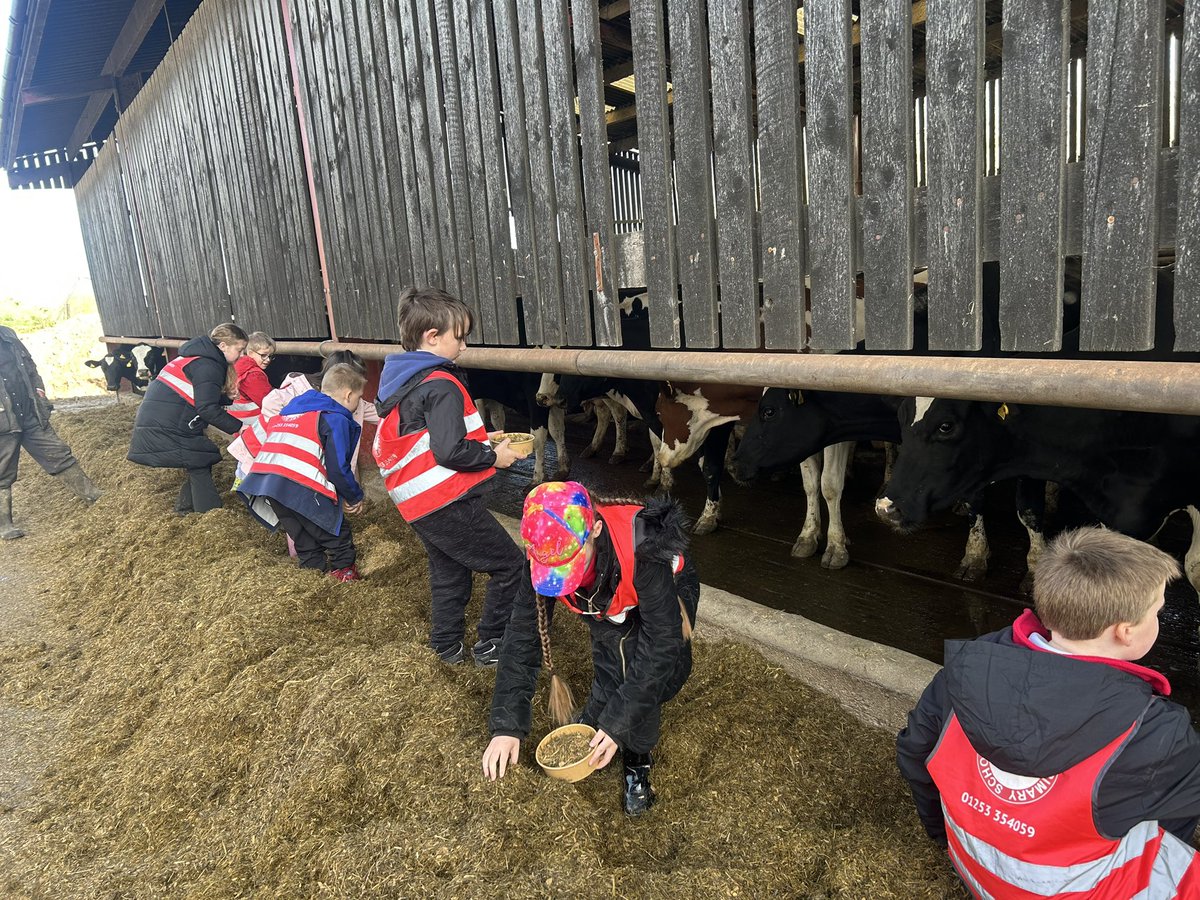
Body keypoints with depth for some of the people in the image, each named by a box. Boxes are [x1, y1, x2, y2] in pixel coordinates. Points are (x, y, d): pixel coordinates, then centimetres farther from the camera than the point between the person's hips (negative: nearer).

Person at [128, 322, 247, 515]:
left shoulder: (199, 358, 16)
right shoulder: (208, 367, -16)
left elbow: (205, 396, 22)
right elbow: (208, 409, -22)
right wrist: (238, 427, -19)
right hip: (166, 429, -10)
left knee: (198, 465, 15)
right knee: (200, 468, -8)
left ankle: (185, 509, 26)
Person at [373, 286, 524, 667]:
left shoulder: (402, 382, 11)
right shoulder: (442, 385, -18)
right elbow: (449, 451, -26)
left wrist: (479, 440, 14)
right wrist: (494, 456, -10)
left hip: (418, 504, 10)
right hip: (448, 503, -9)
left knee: (448, 574, 24)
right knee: (510, 567, 3)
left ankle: (447, 646, 33)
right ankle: (490, 645, 12)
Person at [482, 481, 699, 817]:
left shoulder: (643, 552, -44)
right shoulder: (546, 553, -30)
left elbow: (662, 642, -36)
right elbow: (524, 635, -22)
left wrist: (619, 724, -35)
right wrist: (507, 725, -26)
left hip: (664, 603, -3)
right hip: (609, 606, 3)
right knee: (610, 678, -17)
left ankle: (636, 756, 1)